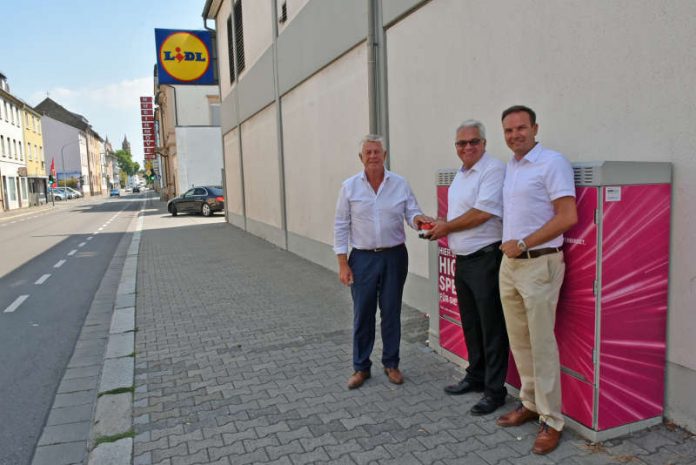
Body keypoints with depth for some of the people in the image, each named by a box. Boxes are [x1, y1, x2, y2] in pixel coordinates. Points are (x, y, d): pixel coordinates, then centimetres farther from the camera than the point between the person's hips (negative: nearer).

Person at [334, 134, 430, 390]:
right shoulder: (350, 186, -1)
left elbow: (412, 213, 1)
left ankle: (391, 364, 26)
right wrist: (343, 263, -4)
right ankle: (361, 367, 22)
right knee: (362, 314, 6)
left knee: (391, 313, 10)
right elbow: (341, 226, 0)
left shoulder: (400, 184, 1)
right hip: (363, 258, -1)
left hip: (394, 256, 1)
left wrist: (418, 219, -25)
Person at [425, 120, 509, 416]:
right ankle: (475, 377, 34)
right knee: (470, 324, 18)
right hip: (462, 259, 9)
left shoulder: (493, 169, -12)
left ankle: (494, 390, 13)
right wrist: (440, 228, 7)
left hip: (485, 258, -9)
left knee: (491, 327, 1)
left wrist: (446, 227, -9)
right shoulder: (460, 174, 16)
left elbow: (482, 213, -21)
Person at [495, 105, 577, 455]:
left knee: (542, 344, -2)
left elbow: (567, 217, -16)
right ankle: (530, 403, 28)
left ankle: (551, 420, 11)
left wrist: (523, 244, -14)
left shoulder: (552, 163, -9)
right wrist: (509, 247, 8)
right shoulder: (508, 167, 13)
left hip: (539, 264, -7)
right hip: (509, 263, 7)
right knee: (519, 341, 14)